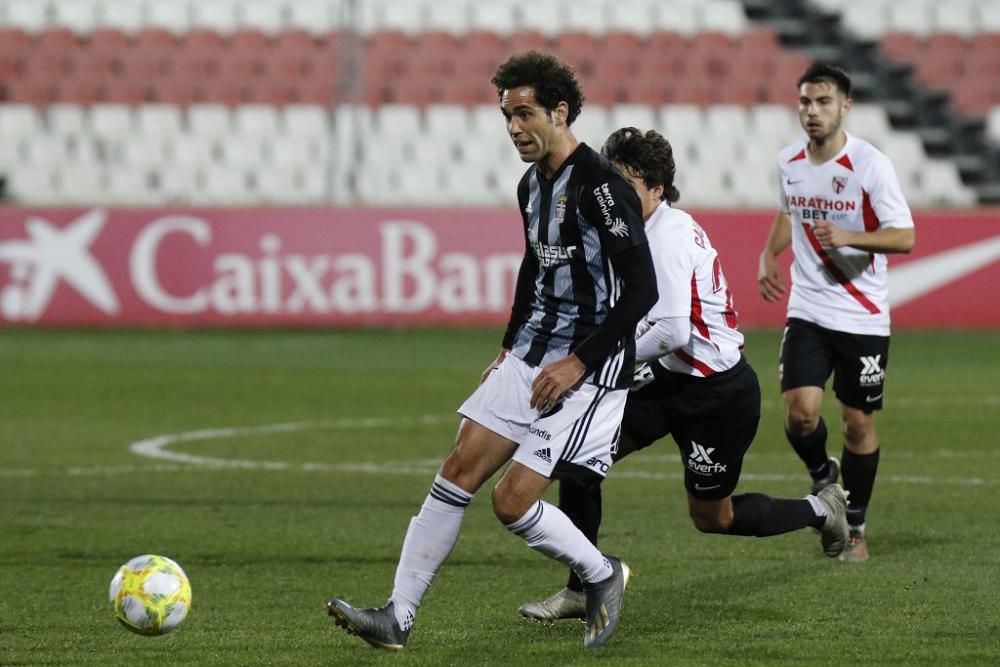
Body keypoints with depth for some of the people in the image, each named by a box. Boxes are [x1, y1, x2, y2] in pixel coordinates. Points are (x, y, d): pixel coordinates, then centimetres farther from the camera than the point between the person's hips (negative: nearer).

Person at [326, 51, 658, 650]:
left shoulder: (601, 187, -19)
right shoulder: (533, 184, 9)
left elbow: (642, 290, -21)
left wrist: (579, 363, -19)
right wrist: (510, 349, 19)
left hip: (589, 370, -8)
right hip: (530, 356, 8)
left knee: (513, 499, -13)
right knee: (459, 471, 0)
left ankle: (603, 577, 13)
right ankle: (399, 617, 3)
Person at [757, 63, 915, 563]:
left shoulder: (870, 164, -13)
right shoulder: (788, 162, 2)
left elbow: (904, 237, -14)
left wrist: (847, 237, -28)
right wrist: (769, 256, 7)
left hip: (863, 317, -3)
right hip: (808, 311, 3)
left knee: (858, 424, 4)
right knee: (799, 413, -13)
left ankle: (855, 529, 21)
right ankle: (823, 476, 20)